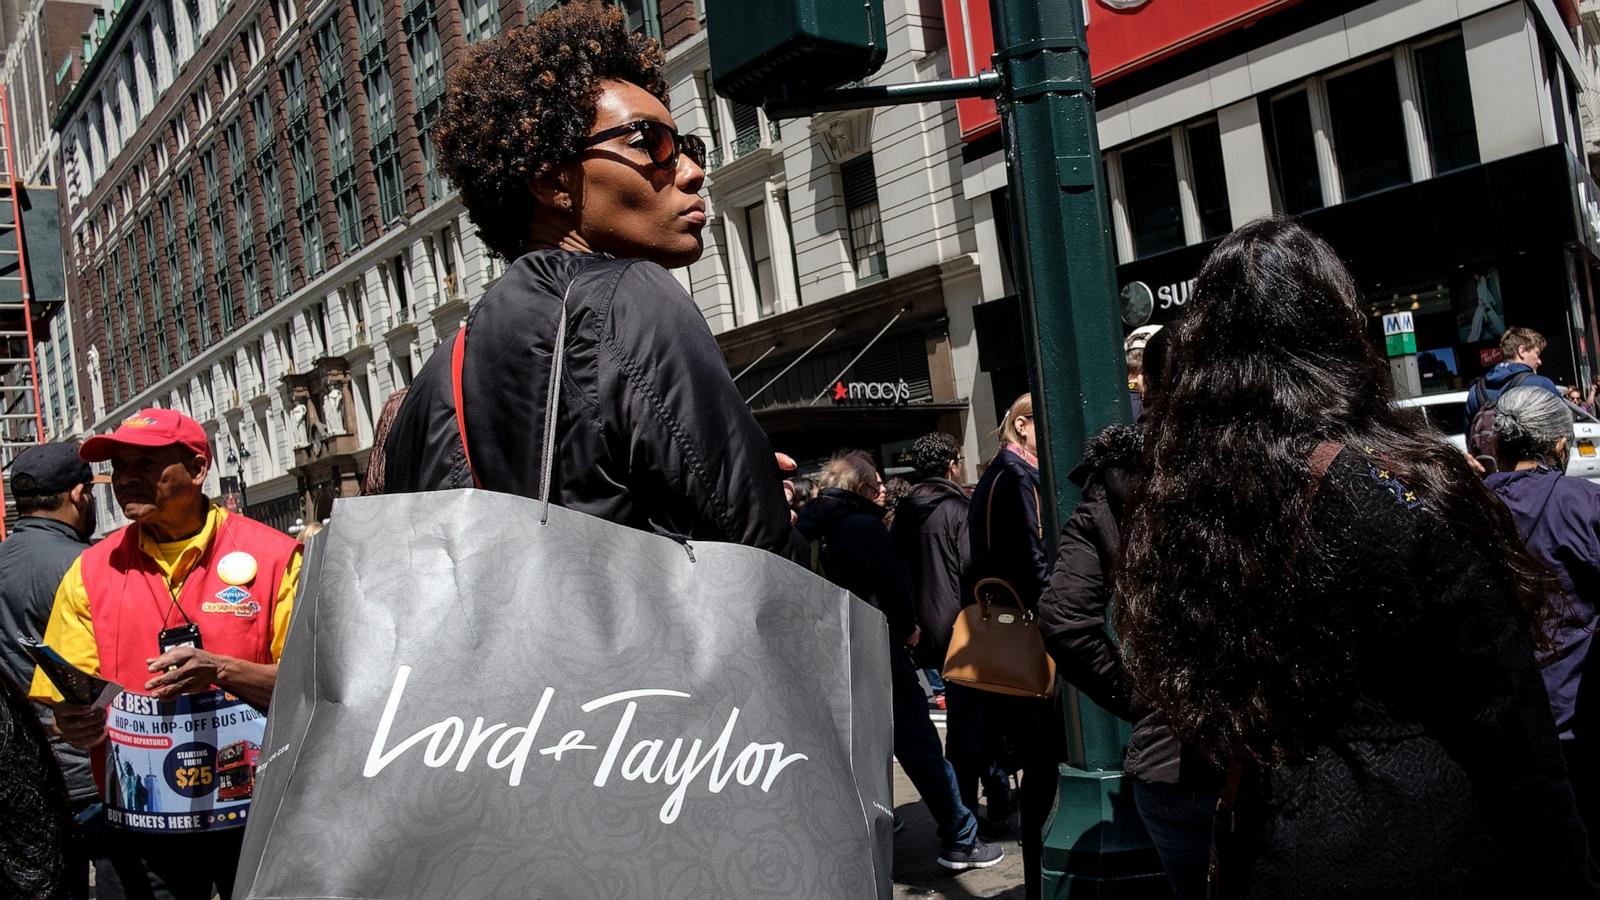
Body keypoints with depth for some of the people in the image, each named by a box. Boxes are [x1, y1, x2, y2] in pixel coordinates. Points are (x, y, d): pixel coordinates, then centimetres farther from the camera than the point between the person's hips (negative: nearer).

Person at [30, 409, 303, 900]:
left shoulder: (270, 555, -5)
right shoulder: (91, 571, 4)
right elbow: (68, 705, 5)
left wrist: (219, 670, -22)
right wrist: (78, 724, -17)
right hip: (141, 826, 2)